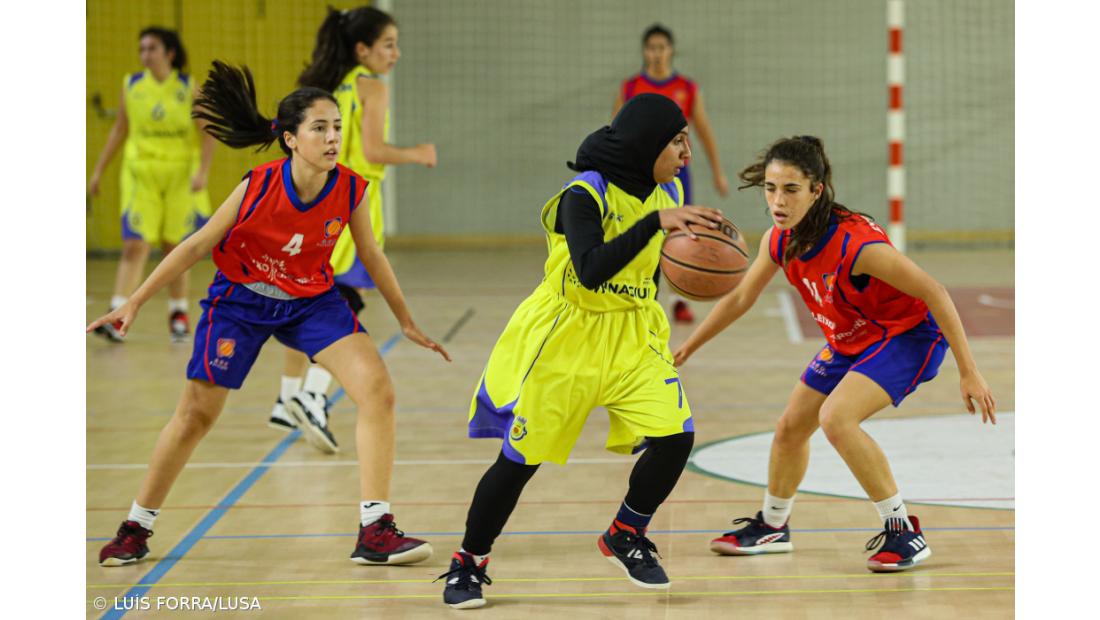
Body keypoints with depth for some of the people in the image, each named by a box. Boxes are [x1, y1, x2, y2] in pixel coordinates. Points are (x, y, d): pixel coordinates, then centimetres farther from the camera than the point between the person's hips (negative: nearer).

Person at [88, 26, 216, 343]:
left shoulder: (188, 87, -3)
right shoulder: (131, 85, 3)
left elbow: (208, 133, -4)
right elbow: (119, 130, 12)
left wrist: (202, 171, -16)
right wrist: (98, 170, 11)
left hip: (179, 175, -1)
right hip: (140, 173, 1)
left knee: (175, 246, 8)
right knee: (134, 246, -10)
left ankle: (179, 313, 24)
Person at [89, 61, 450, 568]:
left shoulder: (351, 190, -17)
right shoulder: (259, 186, -25)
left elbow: (370, 255, 2)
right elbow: (197, 245, -14)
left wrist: (406, 322, 10)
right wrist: (134, 303, -15)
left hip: (312, 301, 2)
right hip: (240, 300, -2)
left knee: (378, 391, -16)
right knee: (196, 414, 2)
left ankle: (374, 532, -12)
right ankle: (135, 529, 23)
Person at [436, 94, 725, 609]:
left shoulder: (667, 191, 0)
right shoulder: (585, 194, -20)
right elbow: (591, 270, -35)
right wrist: (656, 221, -39)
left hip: (632, 335, 5)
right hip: (565, 337, -5)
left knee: (676, 436, -12)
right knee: (520, 456, 1)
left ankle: (625, 538, 14)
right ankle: (468, 563, 22)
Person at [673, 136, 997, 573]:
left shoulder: (855, 243, -34)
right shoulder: (778, 241, -12)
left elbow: (934, 293, -29)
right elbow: (740, 298, 6)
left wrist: (969, 373, -28)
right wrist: (687, 348, 10)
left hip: (909, 334, -8)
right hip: (850, 341, 8)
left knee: (836, 417, -28)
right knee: (791, 426, 16)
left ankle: (904, 533, -15)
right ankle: (772, 527, 42)